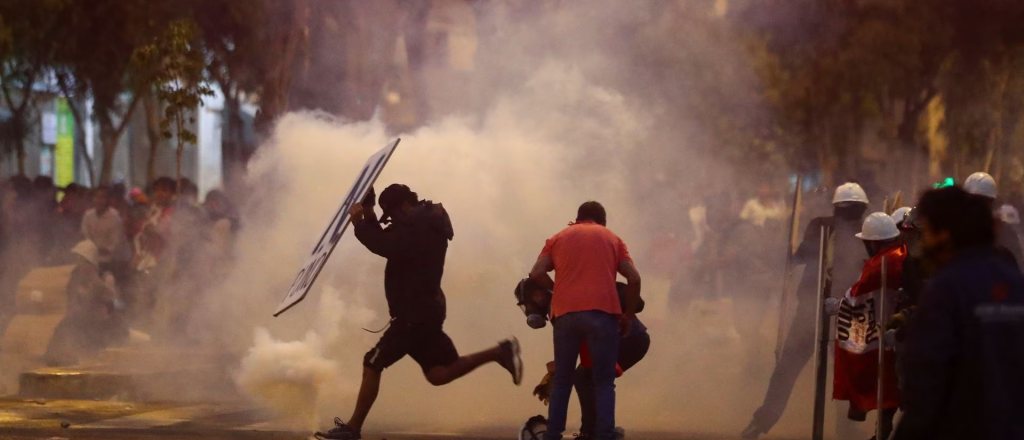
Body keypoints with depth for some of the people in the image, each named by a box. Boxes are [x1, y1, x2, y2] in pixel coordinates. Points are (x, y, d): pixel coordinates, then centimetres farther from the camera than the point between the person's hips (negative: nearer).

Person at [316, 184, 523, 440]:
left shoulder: (418, 225, -15)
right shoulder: (425, 224, 18)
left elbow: (388, 246, -30)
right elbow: (391, 245, 20)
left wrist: (360, 225, -17)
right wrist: (370, 219, 5)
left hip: (415, 312, -10)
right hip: (425, 309, 10)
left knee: (373, 364, -8)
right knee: (439, 373, 10)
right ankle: (500, 352, 3)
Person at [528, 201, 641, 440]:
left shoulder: (558, 238, 19)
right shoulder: (612, 239, 17)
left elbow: (536, 273, 5)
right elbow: (634, 278, 7)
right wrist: (628, 314, 15)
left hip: (566, 313, 1)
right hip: (602, 312, -1)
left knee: (562, 379, 12)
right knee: (604, 382, 2)